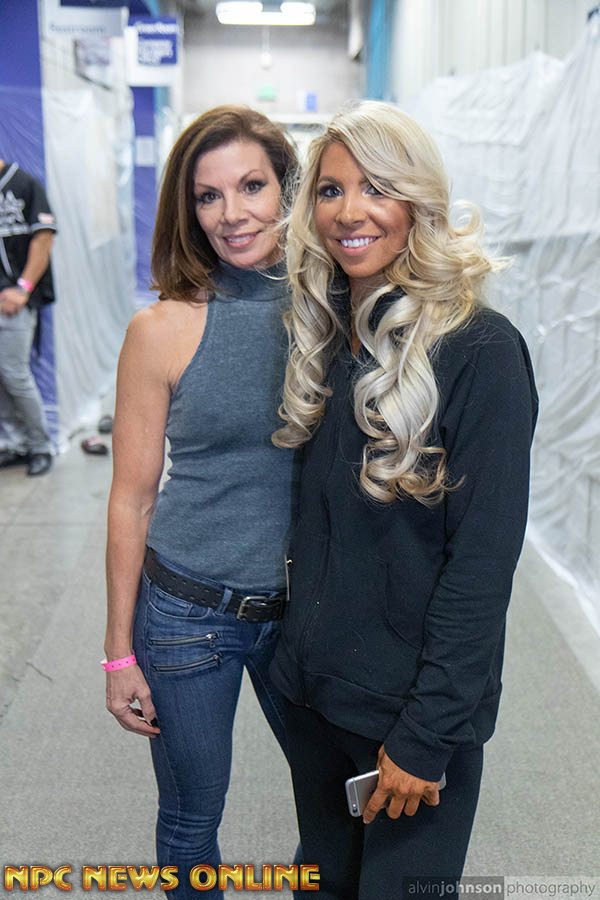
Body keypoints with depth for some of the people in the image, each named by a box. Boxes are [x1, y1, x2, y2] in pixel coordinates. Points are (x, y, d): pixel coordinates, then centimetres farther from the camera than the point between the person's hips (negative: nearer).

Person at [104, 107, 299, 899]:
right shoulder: (165, 330, -11)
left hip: (307, 605, 3)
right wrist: (120, 650, -3)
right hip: (187, 611, -2)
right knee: (191, 819, 16)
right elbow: (133, 496, -6)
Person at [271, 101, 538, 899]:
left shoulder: (480, 348, -18)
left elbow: (484, 559, -19)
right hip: (313, 684, 6)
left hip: (413, 709, -6)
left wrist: (427, 734, -18)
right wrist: (298, 641, 6)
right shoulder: (326, 337, 3)